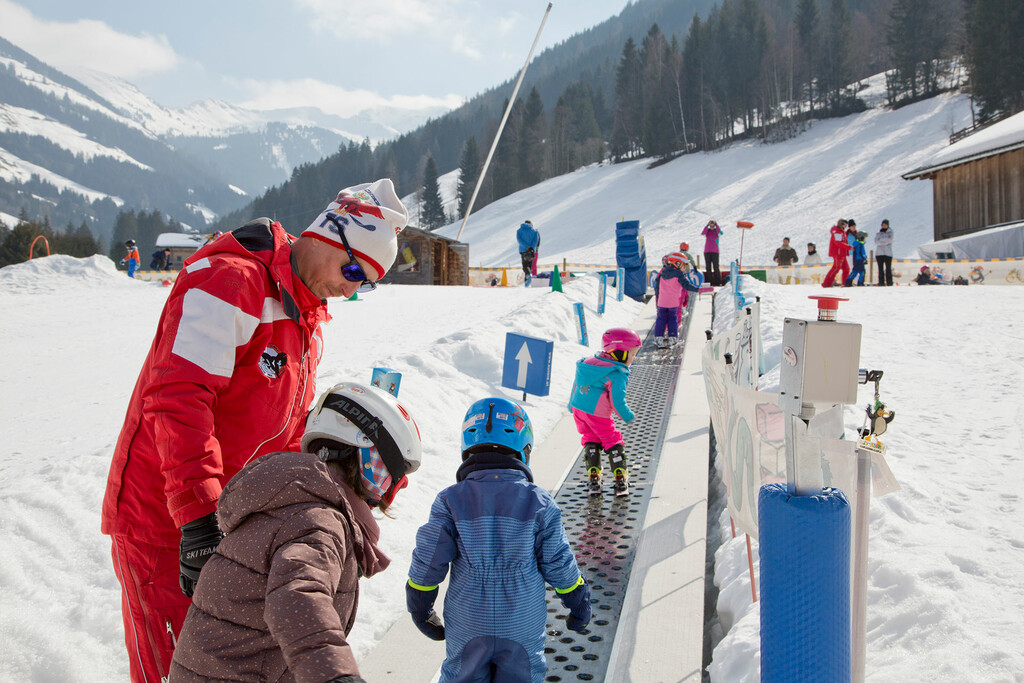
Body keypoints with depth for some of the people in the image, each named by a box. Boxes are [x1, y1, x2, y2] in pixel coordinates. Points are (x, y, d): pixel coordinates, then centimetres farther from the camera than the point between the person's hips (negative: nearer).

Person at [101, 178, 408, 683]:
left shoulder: (310, 322, 12)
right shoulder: (229, 282, -18)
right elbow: (176, 397, -29)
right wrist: (199, 516, -34)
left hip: (230, 522, 8)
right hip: (161, 519, -8)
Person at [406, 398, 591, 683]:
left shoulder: (451, 501, -10)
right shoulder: (539, 503, -10)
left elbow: (428, 561, -8)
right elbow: (558, 563, -4)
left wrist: (420, 607, 8)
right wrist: (579, 604, 13)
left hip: (467, 626, 0)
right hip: (523, 627, 0)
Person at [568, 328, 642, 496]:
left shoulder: (588, 362, 7)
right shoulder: (617, 374, -15)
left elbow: (576, 385, 16)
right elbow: (617, 402, -19)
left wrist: (572, 404, 30)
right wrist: (628, 417, -2)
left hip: (578, 409, 6)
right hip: (598, 415, -6)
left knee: (590, 441, 18)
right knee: (613, 444, 9)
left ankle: (594, 480, 11)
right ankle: (621, 483, 8)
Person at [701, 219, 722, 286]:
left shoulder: (717, 231, 5)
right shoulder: (707, 231, 8)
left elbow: (720, 232, -19)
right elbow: (703, 233, -14)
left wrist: (716, 224, -22)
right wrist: (707, 225, -21)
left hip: (715, 251, -2)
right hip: (707, 251, 2)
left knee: (716, 267, -9)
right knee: (708, 267, -1)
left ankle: (718, 282, -7)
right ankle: (710, 282, 2)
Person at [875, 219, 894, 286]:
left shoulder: (890, 232, 10)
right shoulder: (878, 232, 12)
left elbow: (889, 239, -8)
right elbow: (876, 241, -3)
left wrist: (881, 241, -8)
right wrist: (885, 240, -12)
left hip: (888, 253, -1)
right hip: (879, 253, 1)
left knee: (888, 268, -3)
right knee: (880, 269, -3)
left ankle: (889, 283, -2)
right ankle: (881, 282, -3)